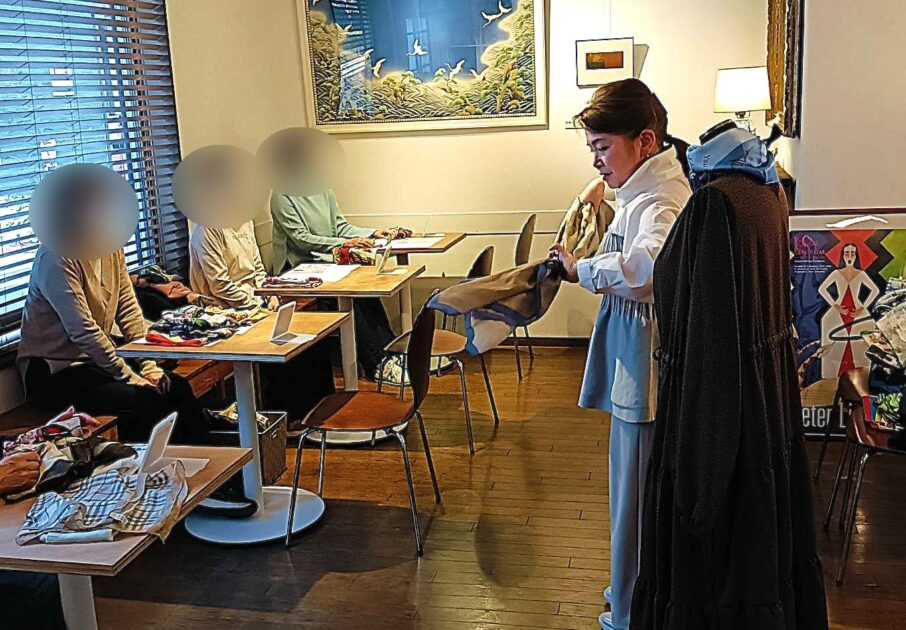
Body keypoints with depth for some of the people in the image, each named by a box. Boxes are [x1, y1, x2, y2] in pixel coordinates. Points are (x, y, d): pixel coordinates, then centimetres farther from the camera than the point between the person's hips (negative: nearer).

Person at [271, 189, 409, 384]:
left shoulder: (325, 191, 11)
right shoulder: (281, 198, -9)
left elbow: (341, 227, 13)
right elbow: (301, 238, -17)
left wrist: (373, 234, -3)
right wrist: (344, 243, -26)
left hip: (326, 260, 6)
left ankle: (387, 351, -24)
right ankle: (376, 362, -28)